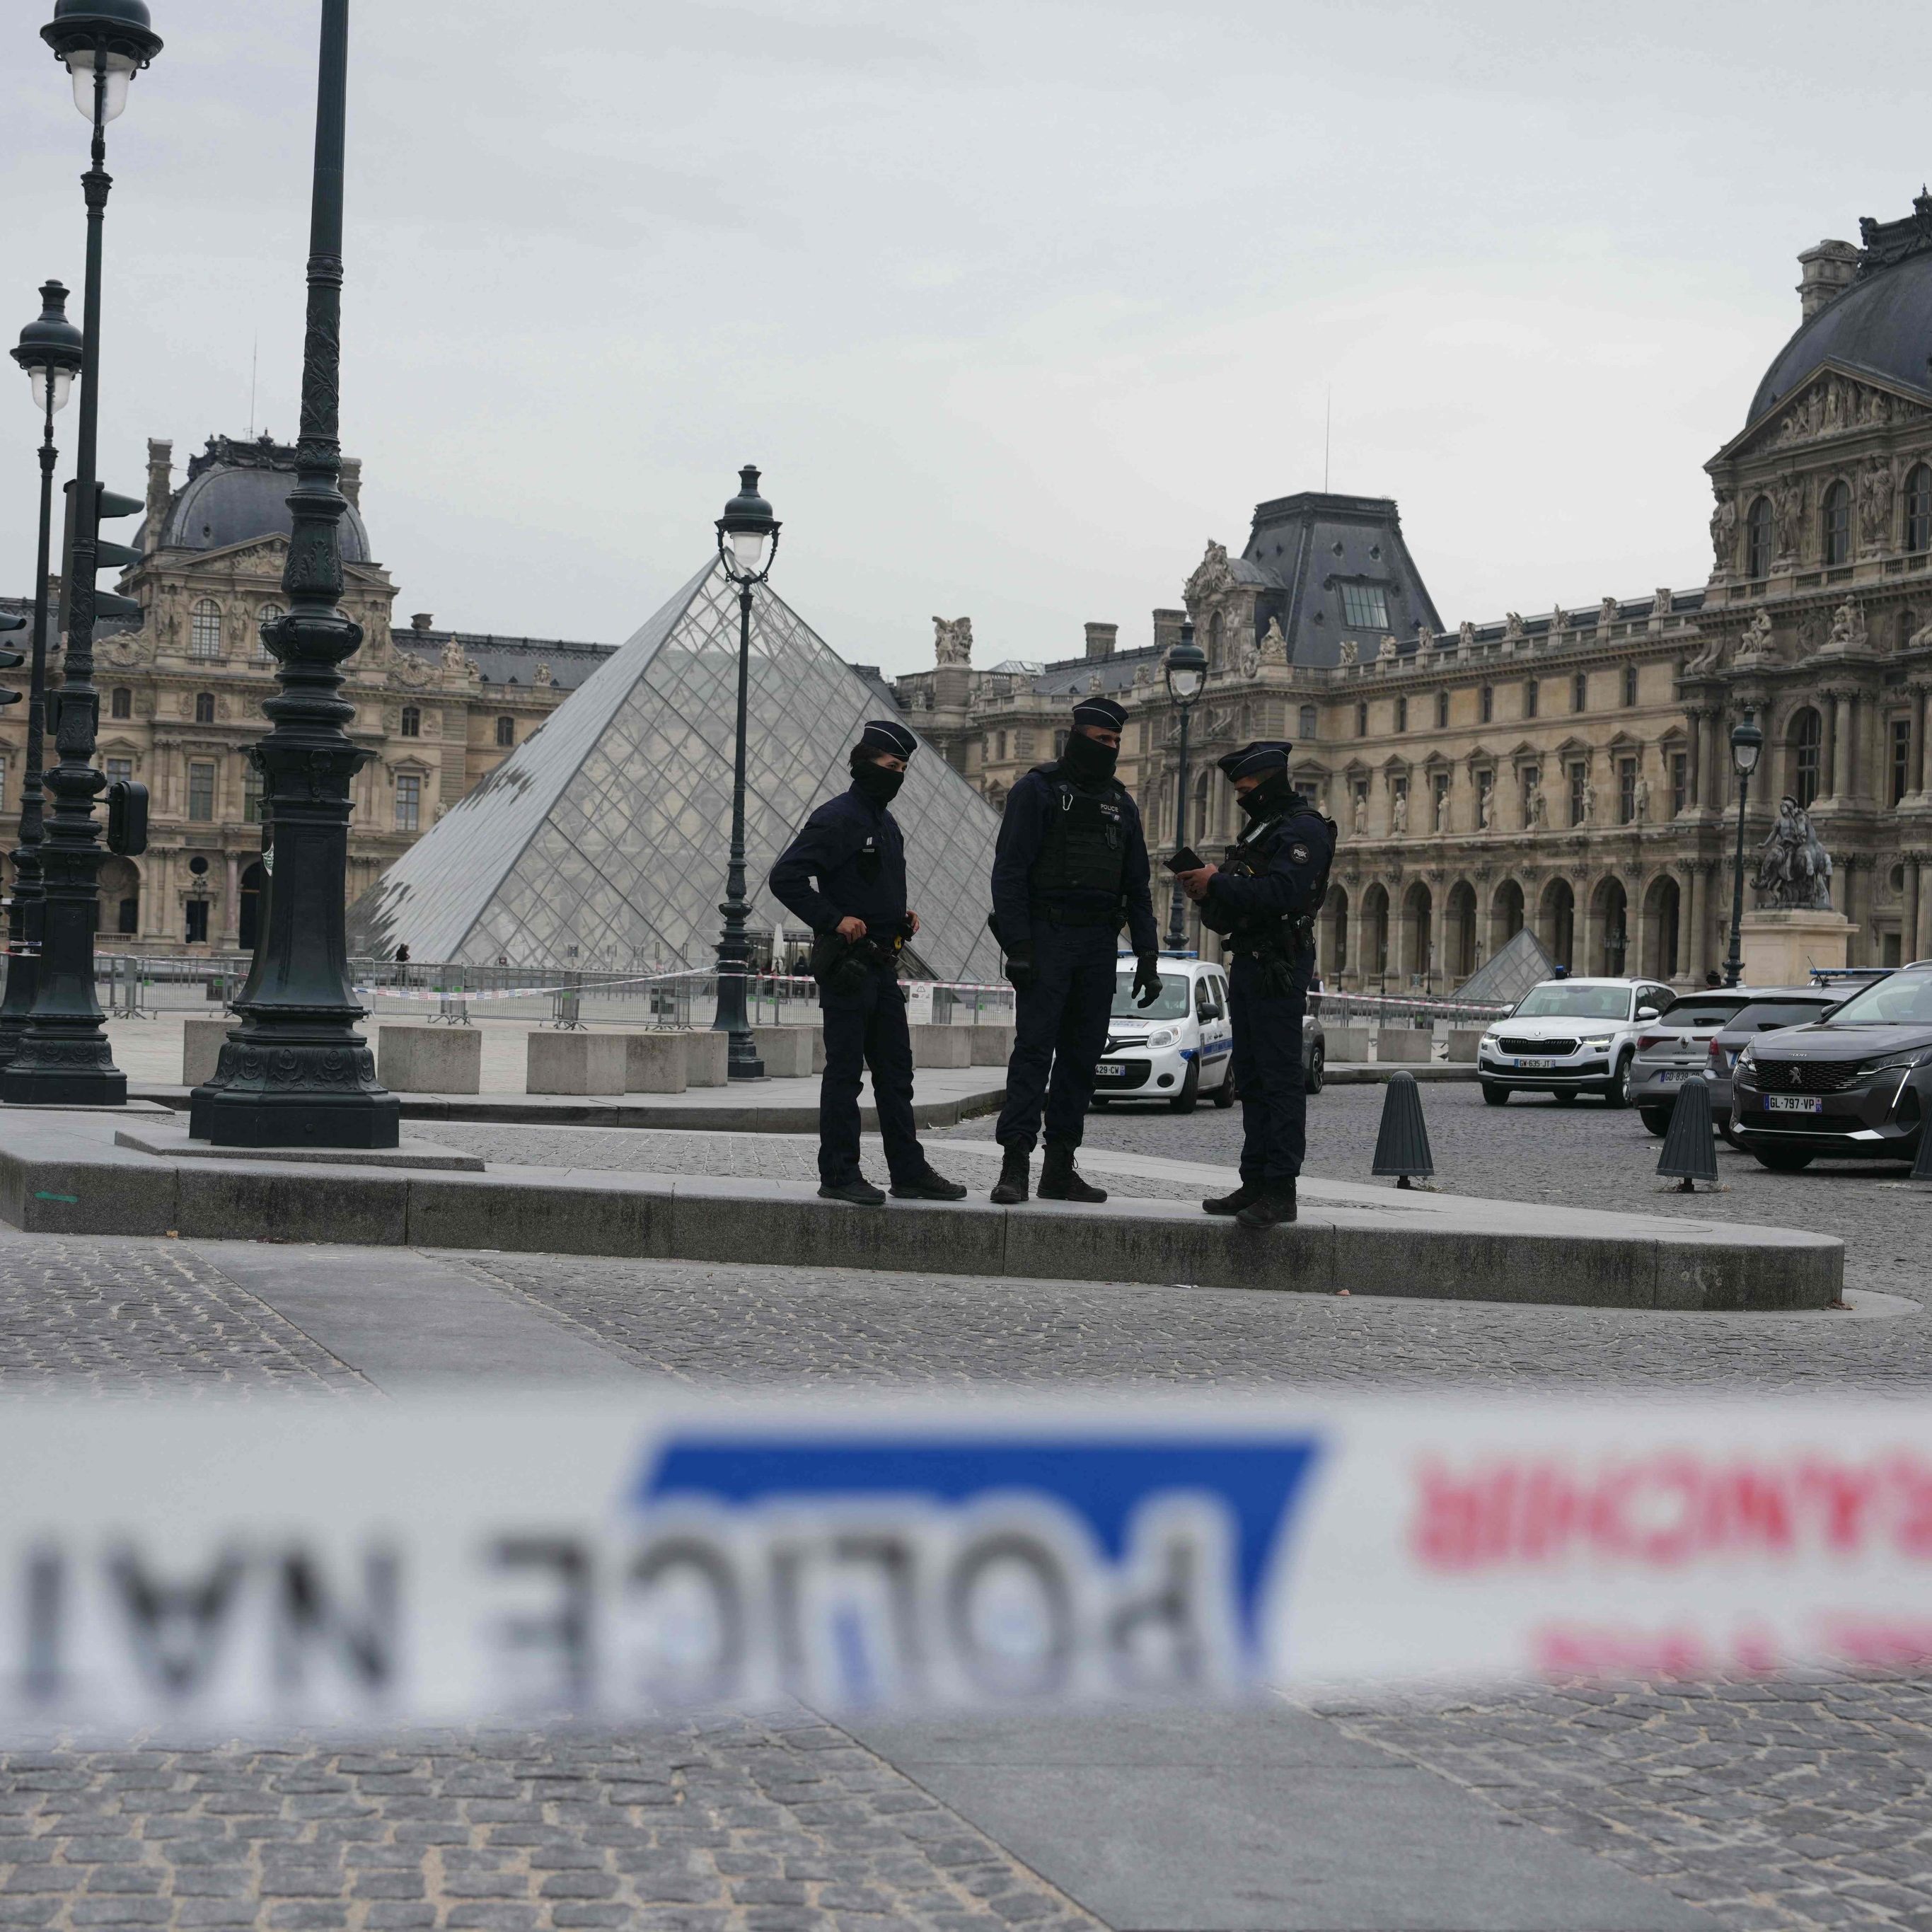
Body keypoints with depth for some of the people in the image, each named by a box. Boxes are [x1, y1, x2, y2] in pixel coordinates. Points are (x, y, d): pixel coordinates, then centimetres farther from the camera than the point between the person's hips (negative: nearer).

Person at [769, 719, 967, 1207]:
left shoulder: (886, 823, 18)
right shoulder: (837, 818, -11)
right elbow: (786, 877, -19)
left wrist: (903, 917, 12)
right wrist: (834, 919, -21)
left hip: (882, 964, 9)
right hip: (847, 964, -9)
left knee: (895, 1071, 10)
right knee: (845, 1071, -4)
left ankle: (909, 1172, 15)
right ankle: (838, 1175, 2)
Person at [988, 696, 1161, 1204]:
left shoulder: (1120, 803, 16)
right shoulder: (1036, 790, -1)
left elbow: (1137, 888, 18)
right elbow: (1009, 871, -8)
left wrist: (1147, 956, 10)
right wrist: (1018, 947, -17)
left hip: (1099, 944, 6)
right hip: (1047, 938, -6)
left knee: (1082, 1055, 5)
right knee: (1034, 1047, -11)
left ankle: (1060, 1169, 10)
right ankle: (1015, 1165, -14)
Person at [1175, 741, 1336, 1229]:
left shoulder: (1304, 829, -10)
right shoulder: (1258, 830, 22)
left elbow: (1282, 892, -25)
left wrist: (1218, 884, -20)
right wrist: (1207, 891, 3)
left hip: (1279, 968, -10)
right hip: (1247, 964, 10)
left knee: (1280, 1079, -11)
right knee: (1252, 1080, 11)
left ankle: (1280, 1191, -13)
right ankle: (1256, 1183, 15)